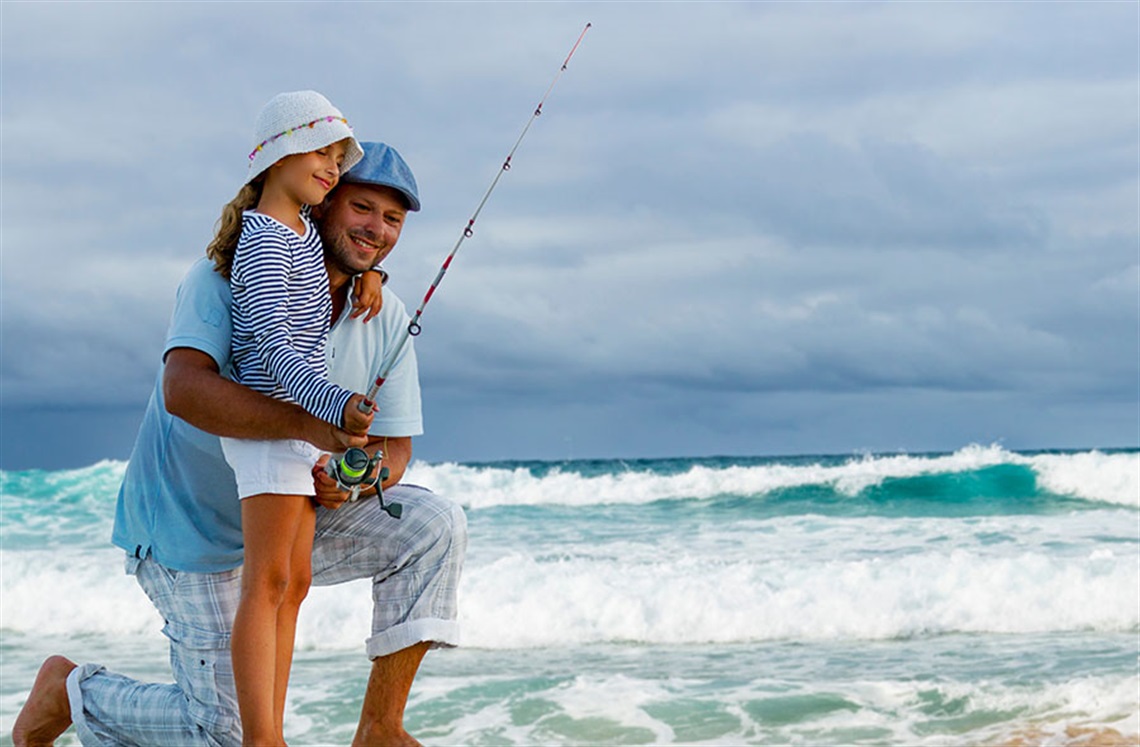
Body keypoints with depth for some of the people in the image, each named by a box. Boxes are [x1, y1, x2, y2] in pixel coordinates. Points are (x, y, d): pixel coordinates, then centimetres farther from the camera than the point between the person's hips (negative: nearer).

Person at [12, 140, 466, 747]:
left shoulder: (387, 321, -2)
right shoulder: (231, 276, -19)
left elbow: (394, 447, -2)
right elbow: (183, 389, -36)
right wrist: (309, 423, -48)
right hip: (190, 530, -6)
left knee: (435, 525, -15)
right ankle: (68, 691, 21)